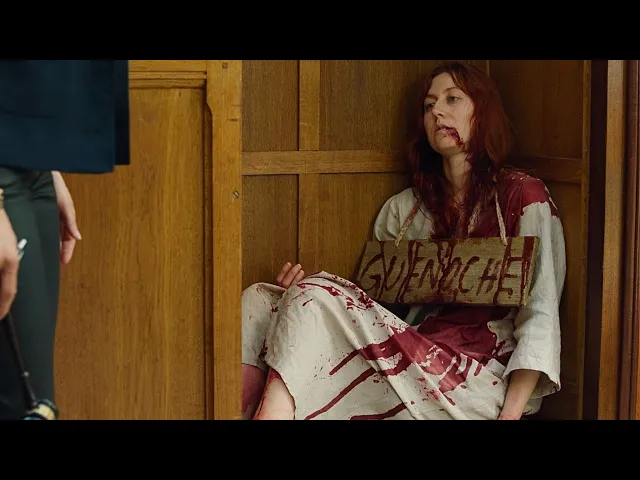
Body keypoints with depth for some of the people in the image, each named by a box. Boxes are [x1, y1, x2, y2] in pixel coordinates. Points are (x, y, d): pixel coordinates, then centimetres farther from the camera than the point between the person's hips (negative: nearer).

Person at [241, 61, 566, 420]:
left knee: (316, 300, -25)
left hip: (479, 384, -5)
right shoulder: (403, 209, 20)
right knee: (260, 300, -13)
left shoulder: (523, 196, 4)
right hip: (408, 364, 5)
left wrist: (512, 411, -18)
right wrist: (304, 292, -2)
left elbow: (539, 314, -5)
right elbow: (369, 309, 19)